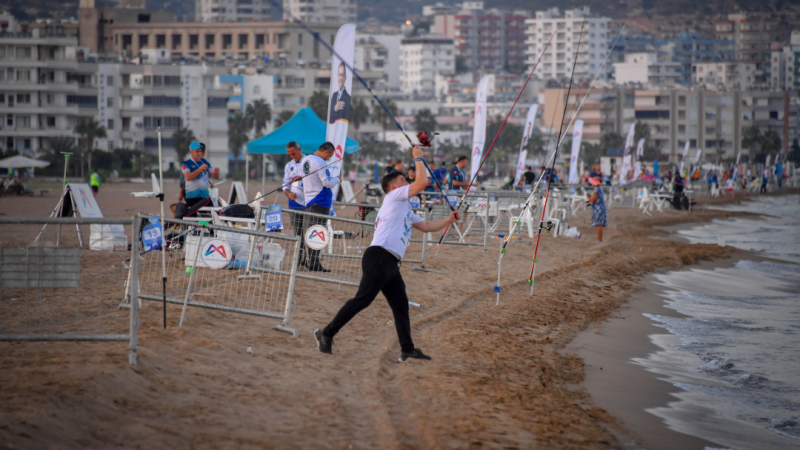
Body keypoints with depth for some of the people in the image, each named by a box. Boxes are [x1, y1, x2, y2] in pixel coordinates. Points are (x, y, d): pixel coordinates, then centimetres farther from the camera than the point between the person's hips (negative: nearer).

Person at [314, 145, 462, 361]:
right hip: (379, 257, -10)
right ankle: (327, 333, -12)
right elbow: (422, 182, -6)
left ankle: (407, 350, 10)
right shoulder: (394, 196, 3)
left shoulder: (406, 210, 30)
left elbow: (426, 226, 32)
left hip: (391, 263, 10)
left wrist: (450, 219, 26)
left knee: (401, 305, 8)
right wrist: (418, 158, 6)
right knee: (363, 299, -14)